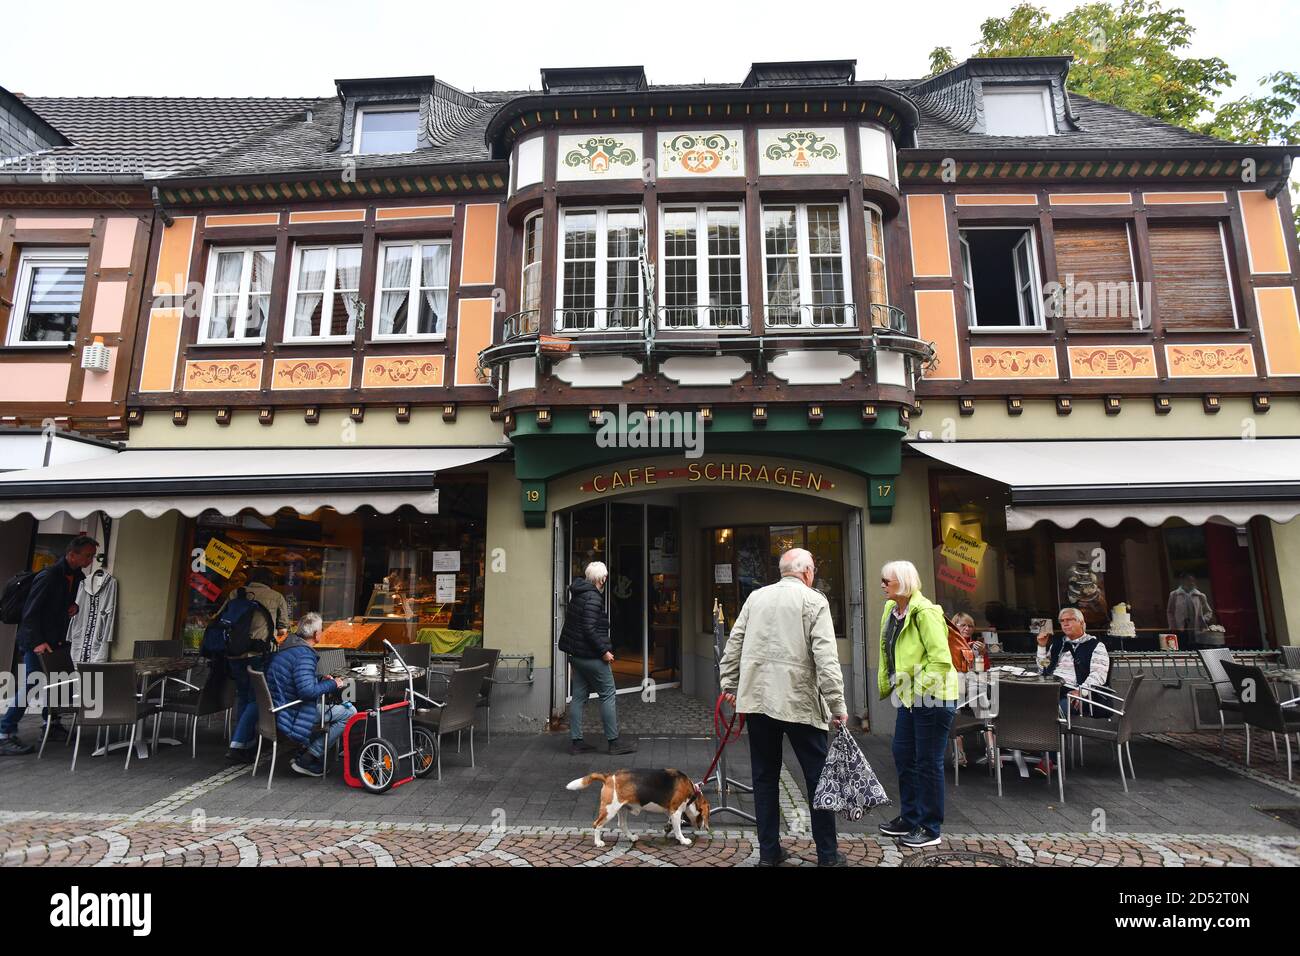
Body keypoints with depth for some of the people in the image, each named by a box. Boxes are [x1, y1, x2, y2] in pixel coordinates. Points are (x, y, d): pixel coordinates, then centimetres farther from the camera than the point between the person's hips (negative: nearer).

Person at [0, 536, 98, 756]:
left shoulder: (76, 576, 5)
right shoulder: (48, 576, -21)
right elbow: (30, 612, -19)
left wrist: (73, 607, 0)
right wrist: (37, 642, -23)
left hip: (56, 640, 8)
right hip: (36, 641, -8)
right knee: (30, 685, -11)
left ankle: (51, 723, 24)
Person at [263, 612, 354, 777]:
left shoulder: (288, 646, 9)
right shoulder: (303, 654, -23)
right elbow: (307, 690, -31)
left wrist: (321, 679, 12)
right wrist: (332, 684, -17)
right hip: (293, 716, -10)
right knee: (350, 713, -12)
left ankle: (307, 754, 15)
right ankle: (306, 760, -5)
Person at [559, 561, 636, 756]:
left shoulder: (578, 594, 12)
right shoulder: (593, 597, -17)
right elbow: (589, 629, -23)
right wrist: (604, 651, -17)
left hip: (575, 653, 9)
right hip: (591, 655, -9)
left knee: (579, 696, 12)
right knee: (607, 695, 1)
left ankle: (575, 741, 16)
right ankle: (614, 741, 7)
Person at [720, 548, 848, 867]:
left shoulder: (755, 597, 9)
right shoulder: (814, 600, -4)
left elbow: (734, 643, 10)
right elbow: (826, 657, -11)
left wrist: (729, 684, 18)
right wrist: (837, 704, -7)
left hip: (756, 699, 4)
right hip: (798, 701, -4)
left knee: (765, 777, 14)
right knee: (819, 776, 10)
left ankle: (768, 852, 22)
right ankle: (828, 854, 19)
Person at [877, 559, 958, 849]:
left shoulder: (924, 612, -20)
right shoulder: (892, 610, 8)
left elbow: (941, 659, -23)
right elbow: (889, 652, 17)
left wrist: (919, 689, -20)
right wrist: (886, 684, 14)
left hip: (932, 697, -9)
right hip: (910, 696, 9)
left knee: (928, 763, 4)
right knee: (903, 756, 16)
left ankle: (930, 829, 19)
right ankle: (910, 817, 32)